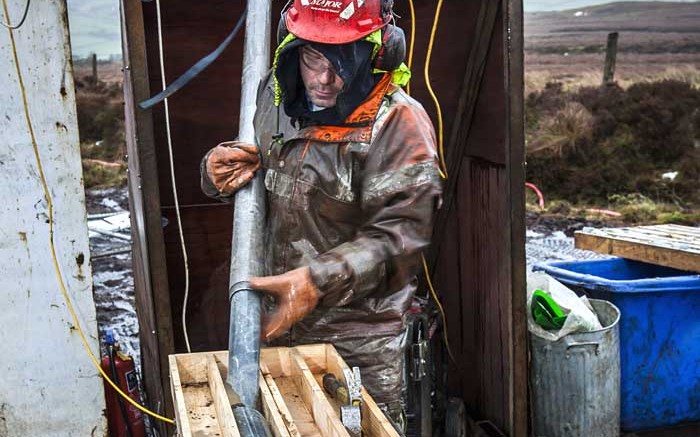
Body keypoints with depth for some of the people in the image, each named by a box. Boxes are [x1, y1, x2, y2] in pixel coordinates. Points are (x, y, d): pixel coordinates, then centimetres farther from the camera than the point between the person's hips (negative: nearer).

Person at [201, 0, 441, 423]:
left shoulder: (398, 123, -16)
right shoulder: (274, 97, 2)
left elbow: (399, 235, -21)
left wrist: (318, 282, -30)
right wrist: (218, 168, -7)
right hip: (279, 320, 5)